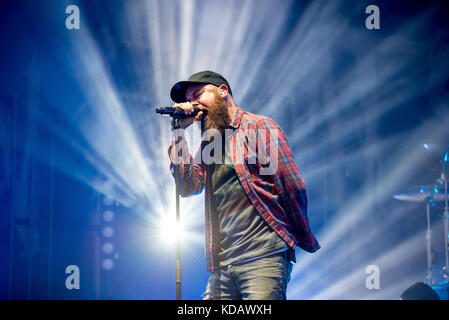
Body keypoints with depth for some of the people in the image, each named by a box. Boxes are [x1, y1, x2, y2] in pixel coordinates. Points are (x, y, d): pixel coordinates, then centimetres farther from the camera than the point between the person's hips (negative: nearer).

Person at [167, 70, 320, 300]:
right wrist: (179, 131, 5)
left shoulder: (260, 127, 1)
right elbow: (188, 186, 5)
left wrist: (305, 240, 2)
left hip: (262, 257, -6)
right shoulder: (209, 143, 20)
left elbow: (293, 189, -1)